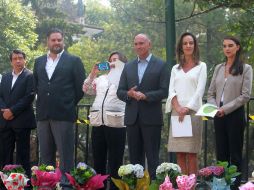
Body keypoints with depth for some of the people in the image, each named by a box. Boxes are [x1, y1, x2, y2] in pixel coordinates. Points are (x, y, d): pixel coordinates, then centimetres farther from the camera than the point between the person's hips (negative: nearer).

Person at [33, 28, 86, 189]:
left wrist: (70, 104, 3)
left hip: (63, 114, -4)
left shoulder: (74, 61, 1)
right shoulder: (39, 62, 14)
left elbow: (81, 87, 0)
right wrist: (44, 102, 13)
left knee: (66, 153, -4)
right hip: (43, 115, 5)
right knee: (45, 155, 9)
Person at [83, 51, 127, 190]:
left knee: (115, 163, -2)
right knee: (98, 161, 7)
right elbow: (87, 90, 17)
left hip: (115, 122, -5)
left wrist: (116, 69, -8)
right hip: (97, 122, 5)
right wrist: (93, 74, 3)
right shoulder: (101, 78, 20)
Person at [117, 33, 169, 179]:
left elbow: (164, 91, -6)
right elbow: (120, 92, 12)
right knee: (135, 158, 7)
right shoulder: (128, 67, 15)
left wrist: (145, 96, -18)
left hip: (151, 118, -4)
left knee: (152, 158, -3)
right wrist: (128, 94, -10)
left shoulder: (161, 66, 2)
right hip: (132, 118, 4)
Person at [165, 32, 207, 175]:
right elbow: (171, 90, 8)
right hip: (177, 112, 3)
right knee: (180, 154, 0)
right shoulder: (176, 69, 18)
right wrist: (178, 108, -11)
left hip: (193, 111, -3)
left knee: (191, 153, -7)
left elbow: (200, 90, -2)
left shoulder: (201, 66, 8)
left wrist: (187, 108, -14)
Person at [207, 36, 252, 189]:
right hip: (219, 116, 5)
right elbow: (211, 93, 14)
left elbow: (245, 96, -9)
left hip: (235, 114, -5)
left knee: (235, 153, 0)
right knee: (221, 153, 7)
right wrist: (214, 107, -6)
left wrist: (225, 109, -14)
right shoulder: (219, 68, 13)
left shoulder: (245, 69, -2)